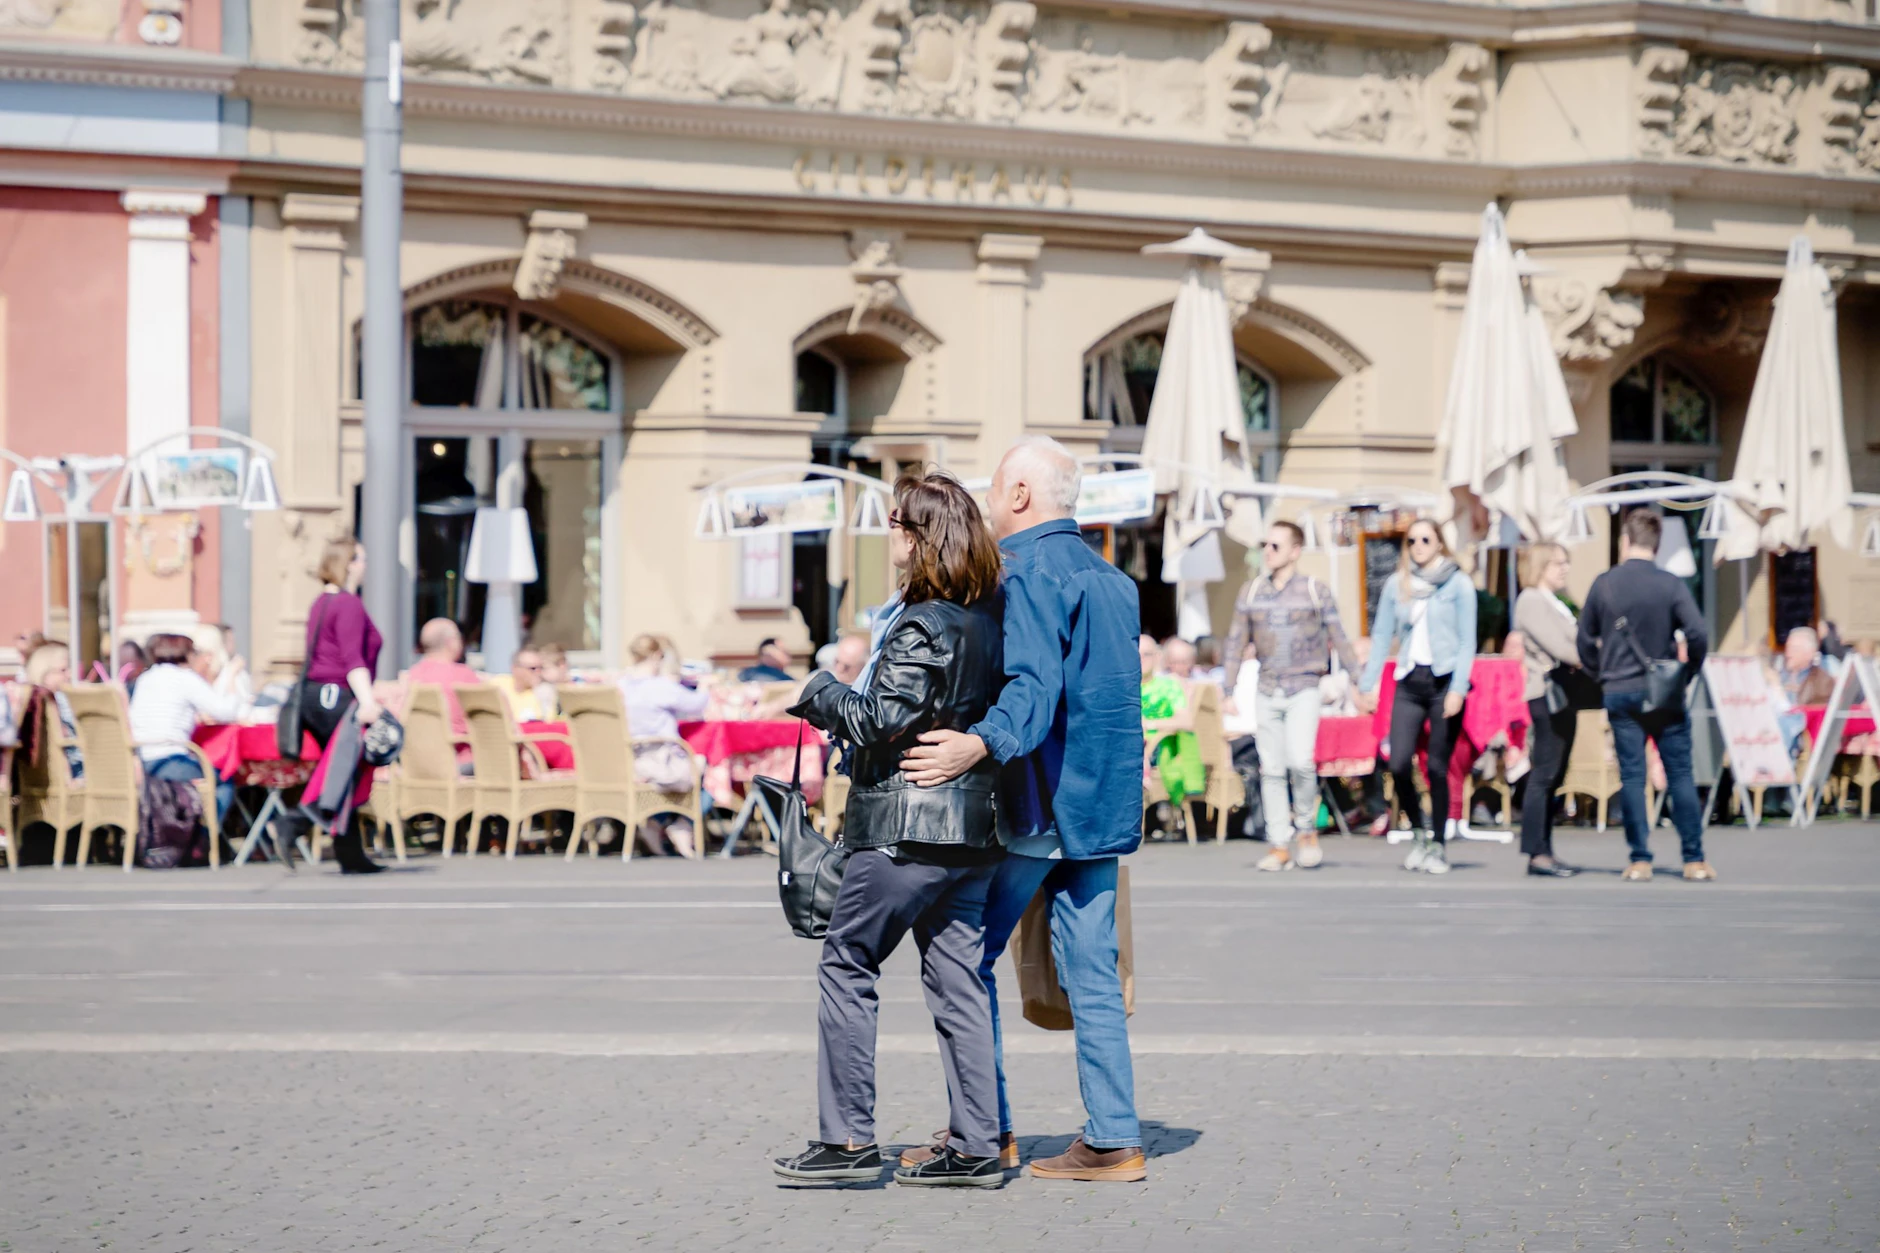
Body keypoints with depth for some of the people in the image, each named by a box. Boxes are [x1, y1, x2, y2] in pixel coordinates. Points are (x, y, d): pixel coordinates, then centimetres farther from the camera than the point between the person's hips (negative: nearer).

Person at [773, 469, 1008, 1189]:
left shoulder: (922, 626, -15)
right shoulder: (991, 616, 9)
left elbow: (883, 720, -18)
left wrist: (819, 694, -3)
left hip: (905, 826, -8)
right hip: (973, 825, 8)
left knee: (846, 966, 3)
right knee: (958, 979, 8)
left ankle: (849, 1138, 2)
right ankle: (975, 1146, 6)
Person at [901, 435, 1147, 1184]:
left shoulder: (1028, 573, -12)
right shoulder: (1111, 579, 17)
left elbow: (1034, 687, -26)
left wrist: (979, 744, -41)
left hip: (1034, 806, -8)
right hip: (1100, 804, 8)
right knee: (1091, 973, 7)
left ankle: (986, 1132, 3)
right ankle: (1113, 1141, 3)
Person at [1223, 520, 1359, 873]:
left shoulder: (1315, 592, 0)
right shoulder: (1251, 592, 8)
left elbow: (1339, 640, 4)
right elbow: (1236, 642, 12)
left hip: (1305, 689, -3)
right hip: (1267, 693, 3)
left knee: (1300, 760, -19)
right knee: (1271, 770, 1)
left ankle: (1307, 829, 2)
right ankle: (1279, 846, 6)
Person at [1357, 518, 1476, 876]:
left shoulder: (1459, 585, 0)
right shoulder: (1396, 585, 9)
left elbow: (1467, 641, -2)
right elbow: (1382, 635, 12)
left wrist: (1458, 689, -12)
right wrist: (1368, 684, 4)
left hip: (1444, 681, -3)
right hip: (1409, 684, 3)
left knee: (1437, 767, -2)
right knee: (1399, 765, -8)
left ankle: (1437, 846, 10)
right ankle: (1419, 832, 16)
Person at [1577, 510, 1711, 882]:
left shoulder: (1604, 584, 0)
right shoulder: (1670, 585, -6)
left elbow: (1586, 642, 6)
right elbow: (1697, 636, -15)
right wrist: (1688, 672, 1)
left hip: (1619, 693, 1)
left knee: (1631, 776, 5)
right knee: (1680, 774, 4)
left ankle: (1640, 860, 2)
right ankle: (1694, 860, 2)